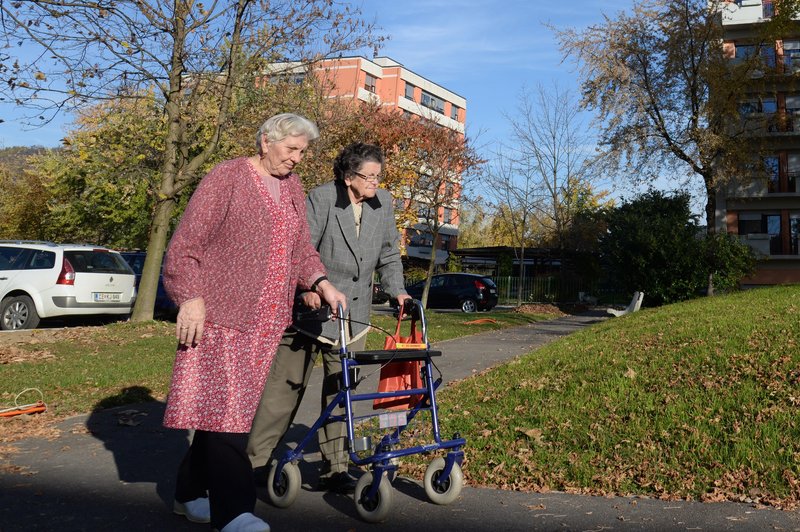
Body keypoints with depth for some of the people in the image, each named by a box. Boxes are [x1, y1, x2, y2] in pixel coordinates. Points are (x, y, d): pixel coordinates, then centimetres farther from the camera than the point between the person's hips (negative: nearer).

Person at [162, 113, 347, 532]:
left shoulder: (292, 188, 16)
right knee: (224, 408, -9)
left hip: (266, 318, 7)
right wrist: (191, 298, -16)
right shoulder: (228, 177, -6)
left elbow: (301, 249, 17)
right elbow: (187, 242, -9)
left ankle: (191, 495, 23)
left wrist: (322, 284, 0)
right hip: (220, 312, -7)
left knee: (228, 409, 10)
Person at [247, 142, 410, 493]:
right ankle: (255, 460, 15)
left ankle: (334, 468, 16)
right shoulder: (321, 199, -12)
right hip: (309, 307, -5)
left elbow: (388, 254, 13)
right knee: (286, 385, 1)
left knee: (341, 390, 7)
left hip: (353, 314, 5)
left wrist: (397, 291, -1)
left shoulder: (383, 202, 4)